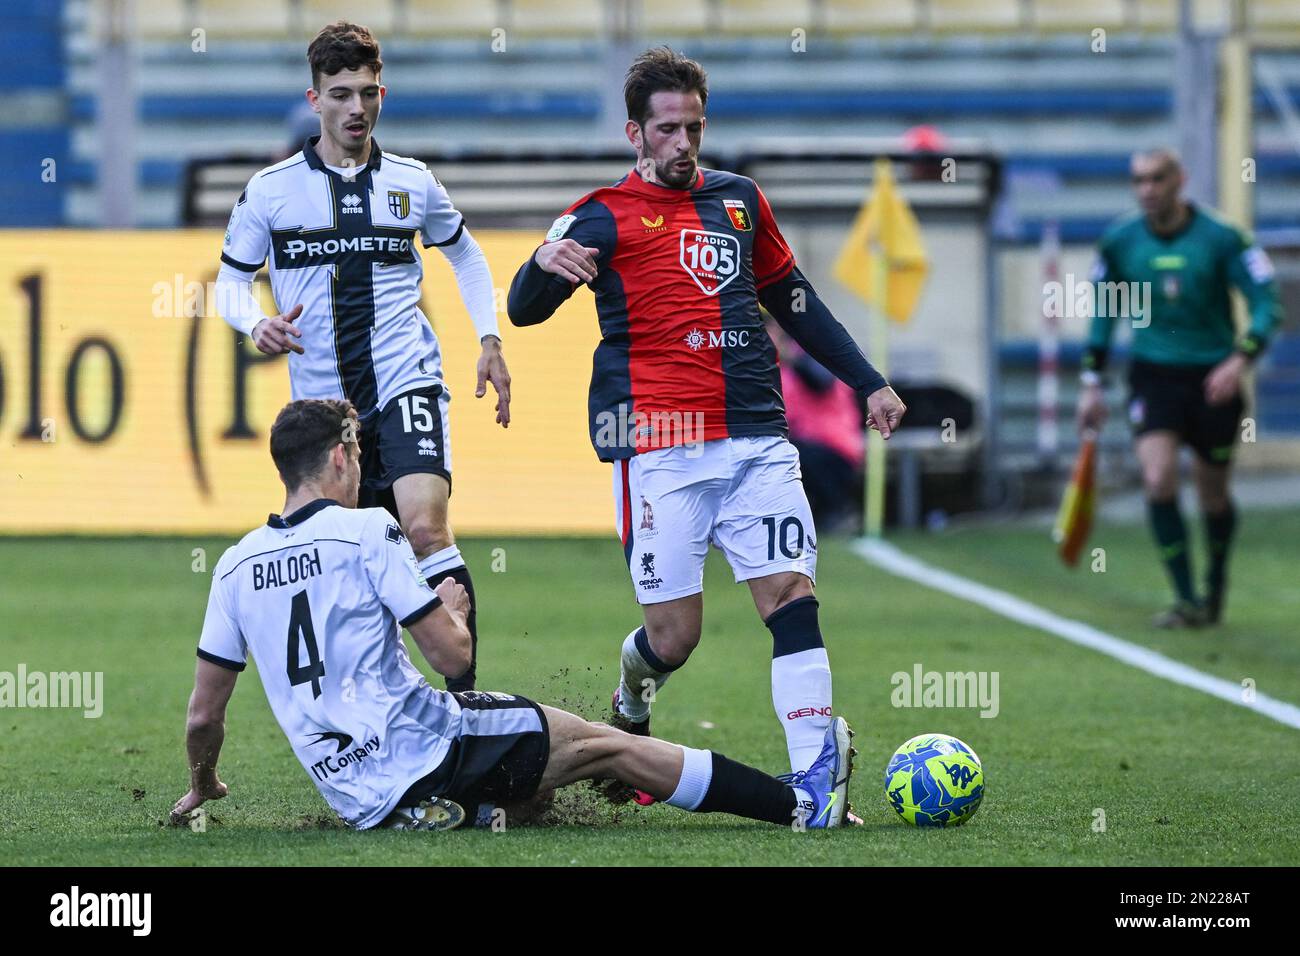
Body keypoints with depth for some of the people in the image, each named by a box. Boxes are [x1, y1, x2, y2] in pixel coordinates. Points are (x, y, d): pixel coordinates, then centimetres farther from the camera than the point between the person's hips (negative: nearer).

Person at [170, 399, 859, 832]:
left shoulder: (235, 567, 6)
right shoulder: (367, 533, -11)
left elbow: (202, 714, 10)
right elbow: (453, 657, -12)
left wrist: (202, 787, 28)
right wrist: (452, 610, 11)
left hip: (351, 793, 6)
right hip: (421, 756, -5)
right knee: (605, 746, 7)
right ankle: (801, 804, 13)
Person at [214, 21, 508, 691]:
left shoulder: (413, 182, 6)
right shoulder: (269, 190, 2)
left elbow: (463, 253, 23)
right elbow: (231, 281, 10)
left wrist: (489, 341, 15)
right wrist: (258, 325, -12)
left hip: (407, 382, -1)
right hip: (322, 398, 1)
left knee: (425, 528, -22)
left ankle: (465, 692, -22)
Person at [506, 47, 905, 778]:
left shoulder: (738, 199, 18)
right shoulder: (605, 217, 4)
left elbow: (793, 300, 29)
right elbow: (525, 310, -6)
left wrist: (868, 382, 27)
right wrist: (544, 264, -29)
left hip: (757, 440, 4)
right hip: (661, 445, -4)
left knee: (792, 596, -10)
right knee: (675, 634, -6)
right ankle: (633, 700, 29)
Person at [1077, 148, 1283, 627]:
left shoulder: (1222, 240, -11)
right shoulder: (1120, 241, -1)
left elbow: (1267, 304, -12)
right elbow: (1102, 312, 13)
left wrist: (1240, 360, -28)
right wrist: (1092, 385, 10)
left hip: (1213, 379, -1)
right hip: (1152, 375, 1)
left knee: (1213, 495, 9)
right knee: (1159, 481, -19)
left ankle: (1215, 589, 34)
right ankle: (1187, 601, -13)